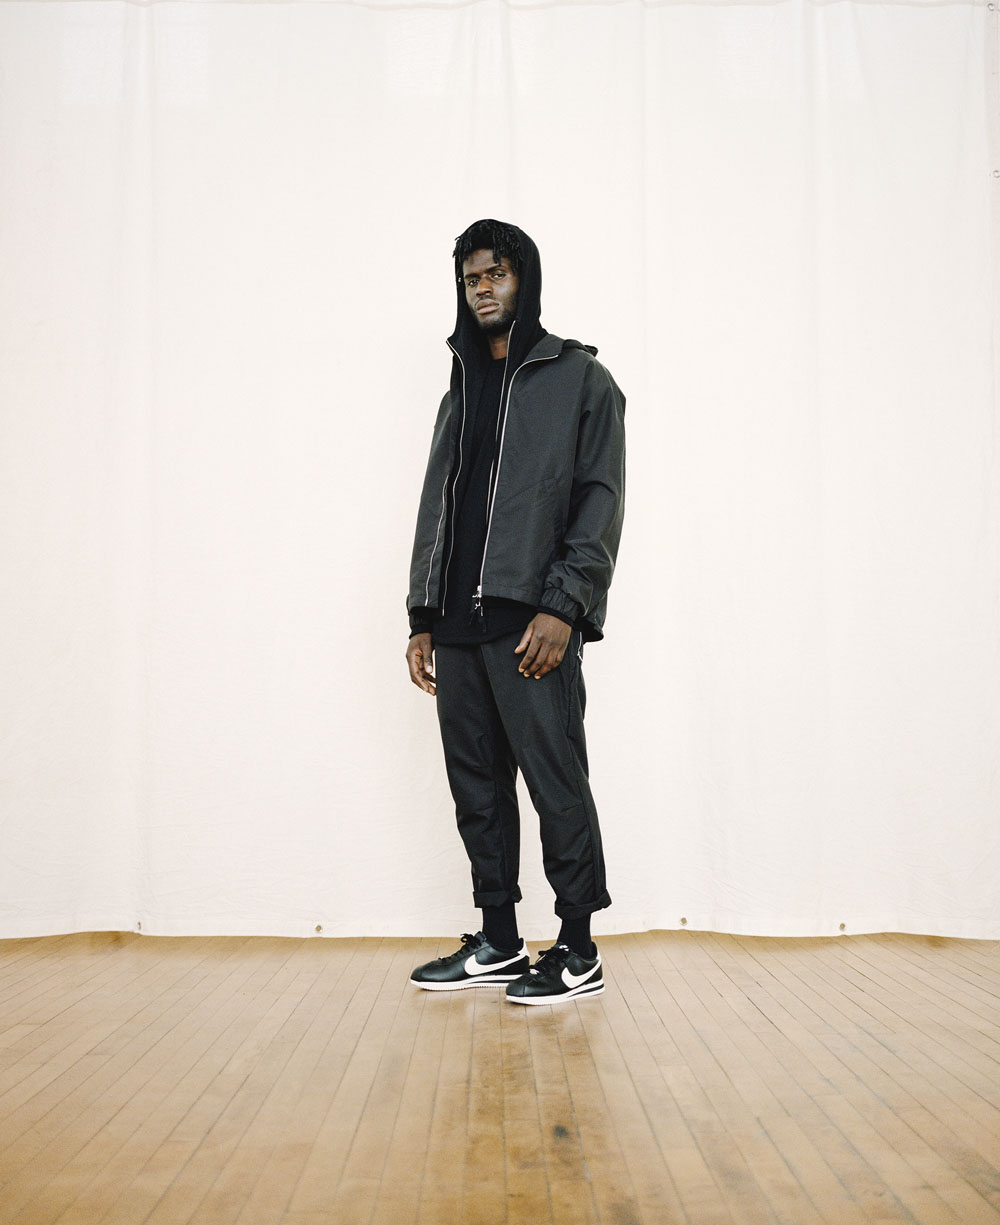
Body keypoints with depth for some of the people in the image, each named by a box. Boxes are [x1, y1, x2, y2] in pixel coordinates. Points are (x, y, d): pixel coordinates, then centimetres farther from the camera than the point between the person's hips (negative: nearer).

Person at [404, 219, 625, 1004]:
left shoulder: (579, 380, 4)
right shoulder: (461, 393, 22)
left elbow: (601, 500, -5)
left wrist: (563, 606, -16)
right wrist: (424, 617, 13)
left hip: (534, 622, -6)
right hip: (459, 623, 6)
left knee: (555, 781, -4)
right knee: (477, 786, 9)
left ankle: (578, 952, 8)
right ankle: (499, 944, 20)